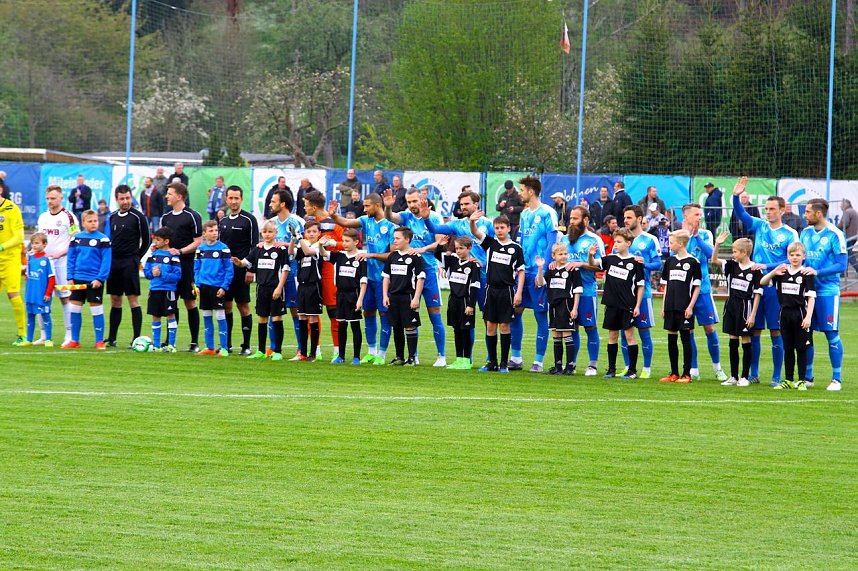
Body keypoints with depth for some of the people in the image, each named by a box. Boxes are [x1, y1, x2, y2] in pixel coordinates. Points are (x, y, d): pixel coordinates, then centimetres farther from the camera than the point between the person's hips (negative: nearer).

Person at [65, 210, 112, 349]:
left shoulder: (103, 239, -6)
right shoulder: (76, 238, 7)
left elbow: (106, 261, -8)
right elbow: (71, 259, 9)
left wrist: (100, 279, -16)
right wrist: (70, 277, 1)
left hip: (94, 281, -4)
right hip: (78, 279, 4)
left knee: (96, 310, -1)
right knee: (74, 309, 6)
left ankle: (100, 341, 5)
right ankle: (74, 340, 14)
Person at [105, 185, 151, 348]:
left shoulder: (138, 217, -6)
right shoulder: (113, 217, 12)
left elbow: (147, 240, -2)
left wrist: (136, 258, 1)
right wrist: (110, 258, 11)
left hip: (129, 263, -6)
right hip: (114, 263, 6)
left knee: (133, 299, -7)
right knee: (115, 300, 10)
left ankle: (136, 338, -7)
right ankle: (111, 338, 14)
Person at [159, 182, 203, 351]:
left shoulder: (192, 216, -6)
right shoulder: (166, 217, 14)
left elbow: (198, 242, -8)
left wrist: (180, 251, -17)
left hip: (186, 265, -6)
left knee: (190, 302, -3)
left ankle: (195, 342, 2)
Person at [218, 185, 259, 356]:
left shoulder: (249, 220, -4)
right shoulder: (223, 221, 14)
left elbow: (255, 246, -7)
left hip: (241, 270, -6)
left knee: (243, 306, -3)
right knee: (226, 305, 7)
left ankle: (246, 346, 0)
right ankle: (226, 343, 14)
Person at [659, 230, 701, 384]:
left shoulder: (693, 262, -6)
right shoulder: (670, 261, 11)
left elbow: (697, 287, -5)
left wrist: (691, 306, -11)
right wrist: (664, 306, 12)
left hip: (685, 307, -6)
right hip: (671, 307, 6)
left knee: (685, 338, -2)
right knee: (671, 338, 8)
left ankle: (686, 374, 2)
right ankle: (674, 373, 15)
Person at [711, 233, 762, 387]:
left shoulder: (755, 270, -9)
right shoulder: (732, 265, 6)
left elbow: (757, 294, -9)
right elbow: (714, 260, 0)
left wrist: (753, 315, -12)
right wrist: (717, 244, -15)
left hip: (745, 308, -5)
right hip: (731, 306, 6)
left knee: (746, 341, 2)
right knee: (733, 342, 9)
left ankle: (745, 377, 7)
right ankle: (733, 377, 15)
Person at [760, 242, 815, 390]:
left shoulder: (806, 274, -5)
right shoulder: (782, 272, 6)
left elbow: (811, 297, -8)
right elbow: (762, 282, 7)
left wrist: (808, 317, -16)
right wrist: (774, 272, -11)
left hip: (800, 314, -4)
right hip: (785, 313, 4)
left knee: (801, 348, 1)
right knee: (788, 349, 10)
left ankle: (802, 381, 6)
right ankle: (788, 380, 16)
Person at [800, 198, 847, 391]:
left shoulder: (835, 235, -9)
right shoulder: (805, 233, 10)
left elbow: (841, 265, -12)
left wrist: (817, 272, -20)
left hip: (827, 292, -6)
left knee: (832, 335, -2)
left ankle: (836, 378, 6)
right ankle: (807, 377, 16)